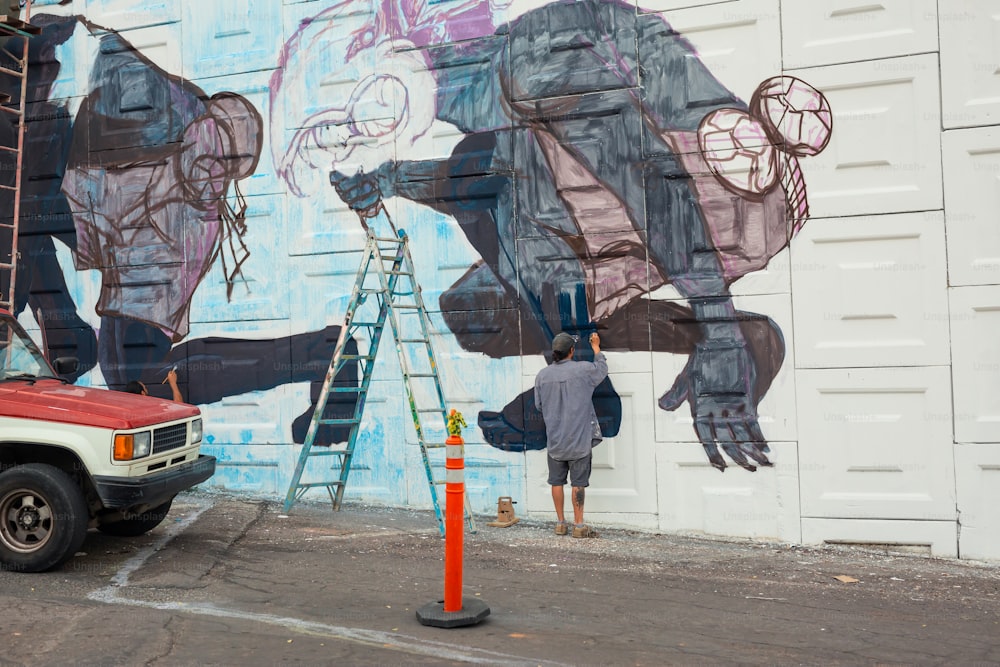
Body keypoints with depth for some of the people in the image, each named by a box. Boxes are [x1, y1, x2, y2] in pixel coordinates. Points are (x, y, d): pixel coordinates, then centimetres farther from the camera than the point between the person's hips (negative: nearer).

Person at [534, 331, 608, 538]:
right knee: (578, 483, 3)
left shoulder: (542, 375, -3)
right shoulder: (583, 370, -12)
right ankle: (578, 525, 8)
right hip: (579, 439, -3)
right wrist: (596, 347, 27)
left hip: (554, 440, 3)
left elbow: (539, 405, 8)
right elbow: (602, 368, 11)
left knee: (557, 482, 12)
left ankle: (560, 523, 19)